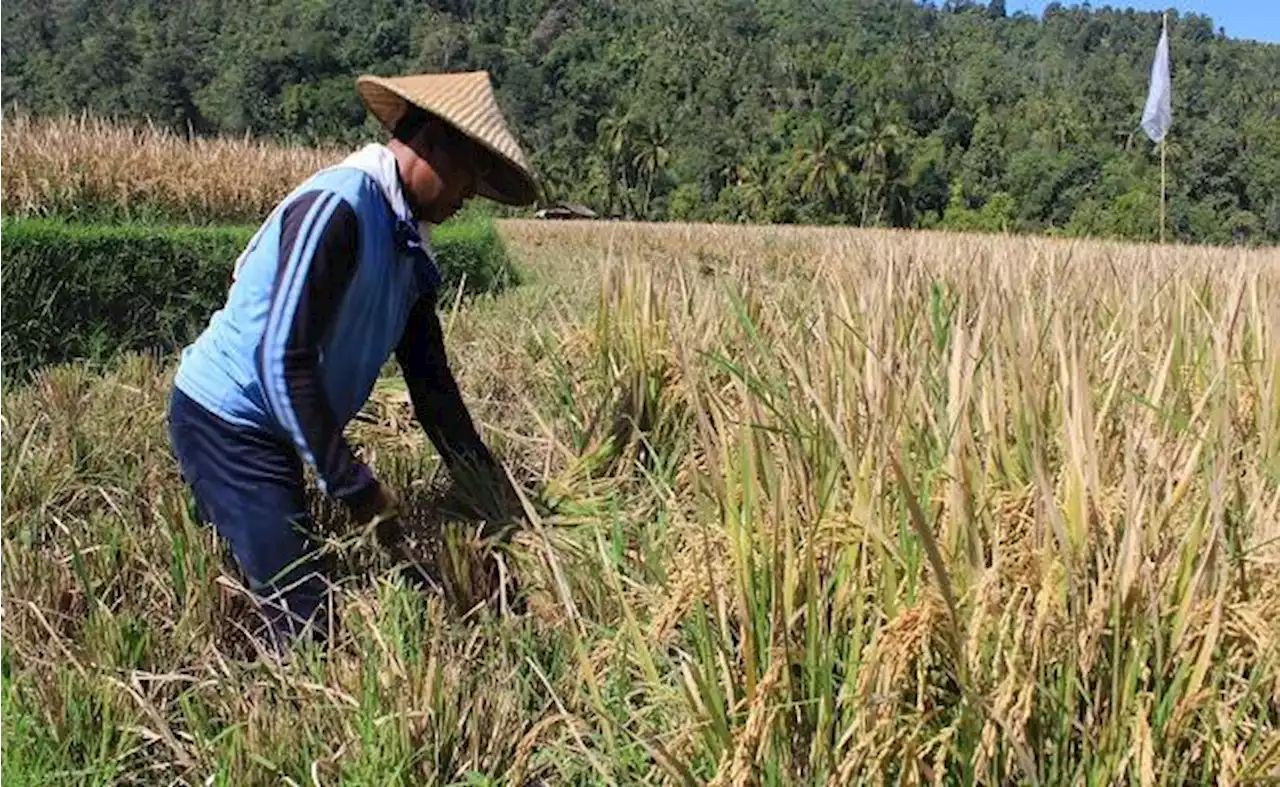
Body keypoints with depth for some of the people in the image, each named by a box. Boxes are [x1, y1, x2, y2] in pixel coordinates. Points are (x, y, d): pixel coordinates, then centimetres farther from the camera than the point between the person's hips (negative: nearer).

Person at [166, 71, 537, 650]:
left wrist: (493, 492, 10)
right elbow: (283, 357, -26)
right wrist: (349, 485, -20)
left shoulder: (407, 241, 7)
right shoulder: (338, 207, -21)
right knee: (302, 617, -9)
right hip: (225, 421, -9)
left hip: (263, 429, 9)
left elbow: (429, 376, 11)